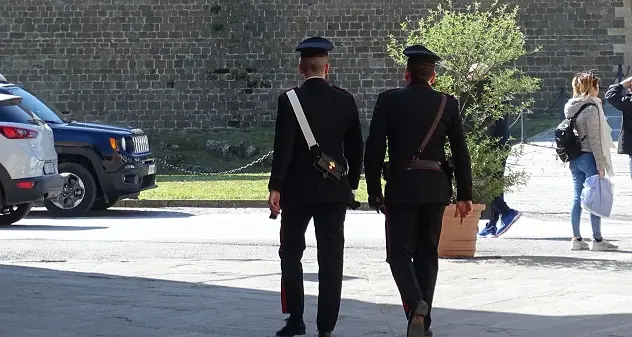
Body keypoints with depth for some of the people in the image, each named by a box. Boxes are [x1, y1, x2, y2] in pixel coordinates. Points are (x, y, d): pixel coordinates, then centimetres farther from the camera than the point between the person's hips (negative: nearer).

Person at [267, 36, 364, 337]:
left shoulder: (290, 100, -9)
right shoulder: (345, 100, 2)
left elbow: (283, 146, -14)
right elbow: (356, 147, 6)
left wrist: (275, 187, -12)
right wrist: (351, 185, 16)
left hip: (297, 189, -2)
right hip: (334, 189, 2)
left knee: (291, 253, 11)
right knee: (331, 257, 3)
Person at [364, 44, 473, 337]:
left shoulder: (388, 101, -2)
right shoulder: (447, 104, 2)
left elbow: (374, 149, -4)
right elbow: (461, 152, 2)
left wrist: (374, 191, 4)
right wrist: (464, 195, 8)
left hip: (400, 187, -2)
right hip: (436, 188, 2)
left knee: (400, 252, 3)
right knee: (427, 253, 11)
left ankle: (415, 303, -23)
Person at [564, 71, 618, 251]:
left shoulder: (571, 107, 10)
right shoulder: (591, 108, -14)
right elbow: (594, 139, -17)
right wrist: (600, 164, -15)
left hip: (574, 159, 8)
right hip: (588, 157, -8)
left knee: (577, 198, 9)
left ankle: (576, 239, 10)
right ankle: (598, 240, -1)